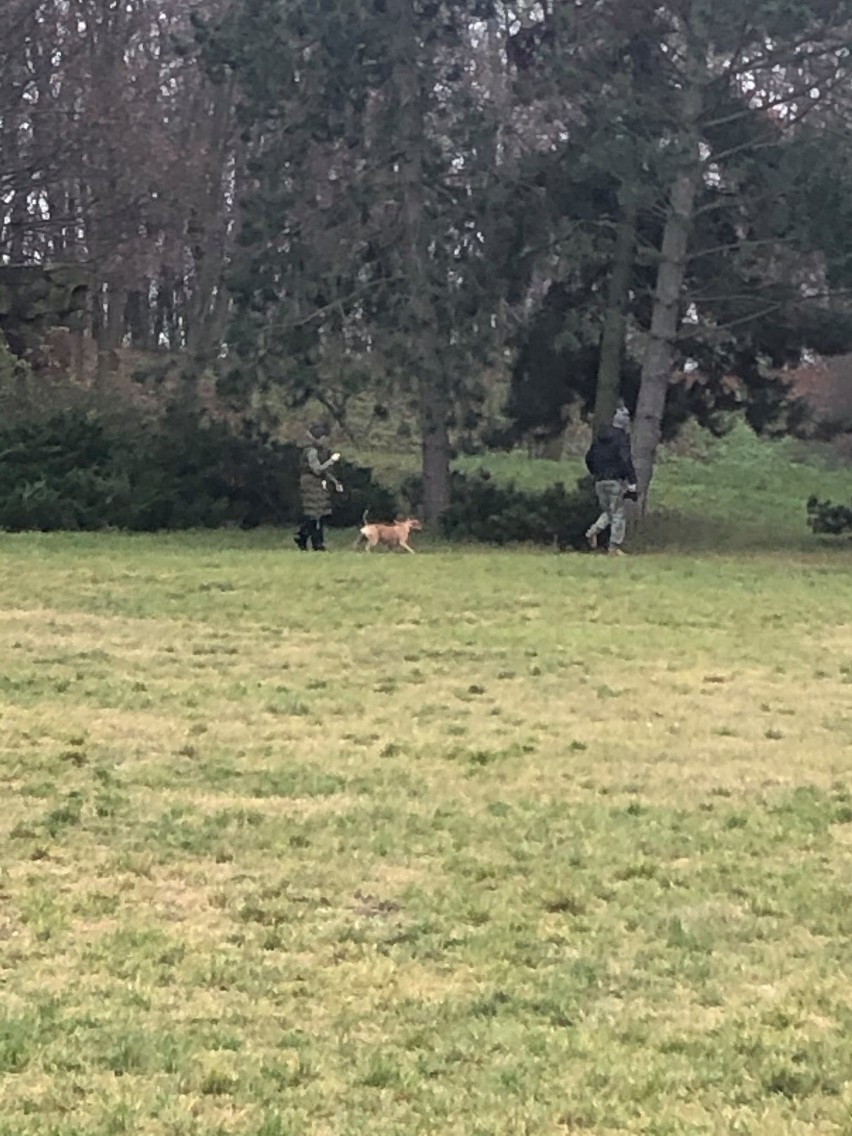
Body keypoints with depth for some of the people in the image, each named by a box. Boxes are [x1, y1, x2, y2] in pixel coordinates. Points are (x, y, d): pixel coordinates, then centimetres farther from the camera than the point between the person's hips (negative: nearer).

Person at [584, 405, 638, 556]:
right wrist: (632, 484, -18)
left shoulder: (599, 436, 11)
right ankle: (615, 547, -1)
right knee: (618, 515, 1)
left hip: (600, 481, 6)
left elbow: (589, 458, 18)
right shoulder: (621, 438, -11)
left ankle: (594, 531, -3)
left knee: (607, 512, 21)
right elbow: (626, 461, -19)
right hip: (615, 481, -6)